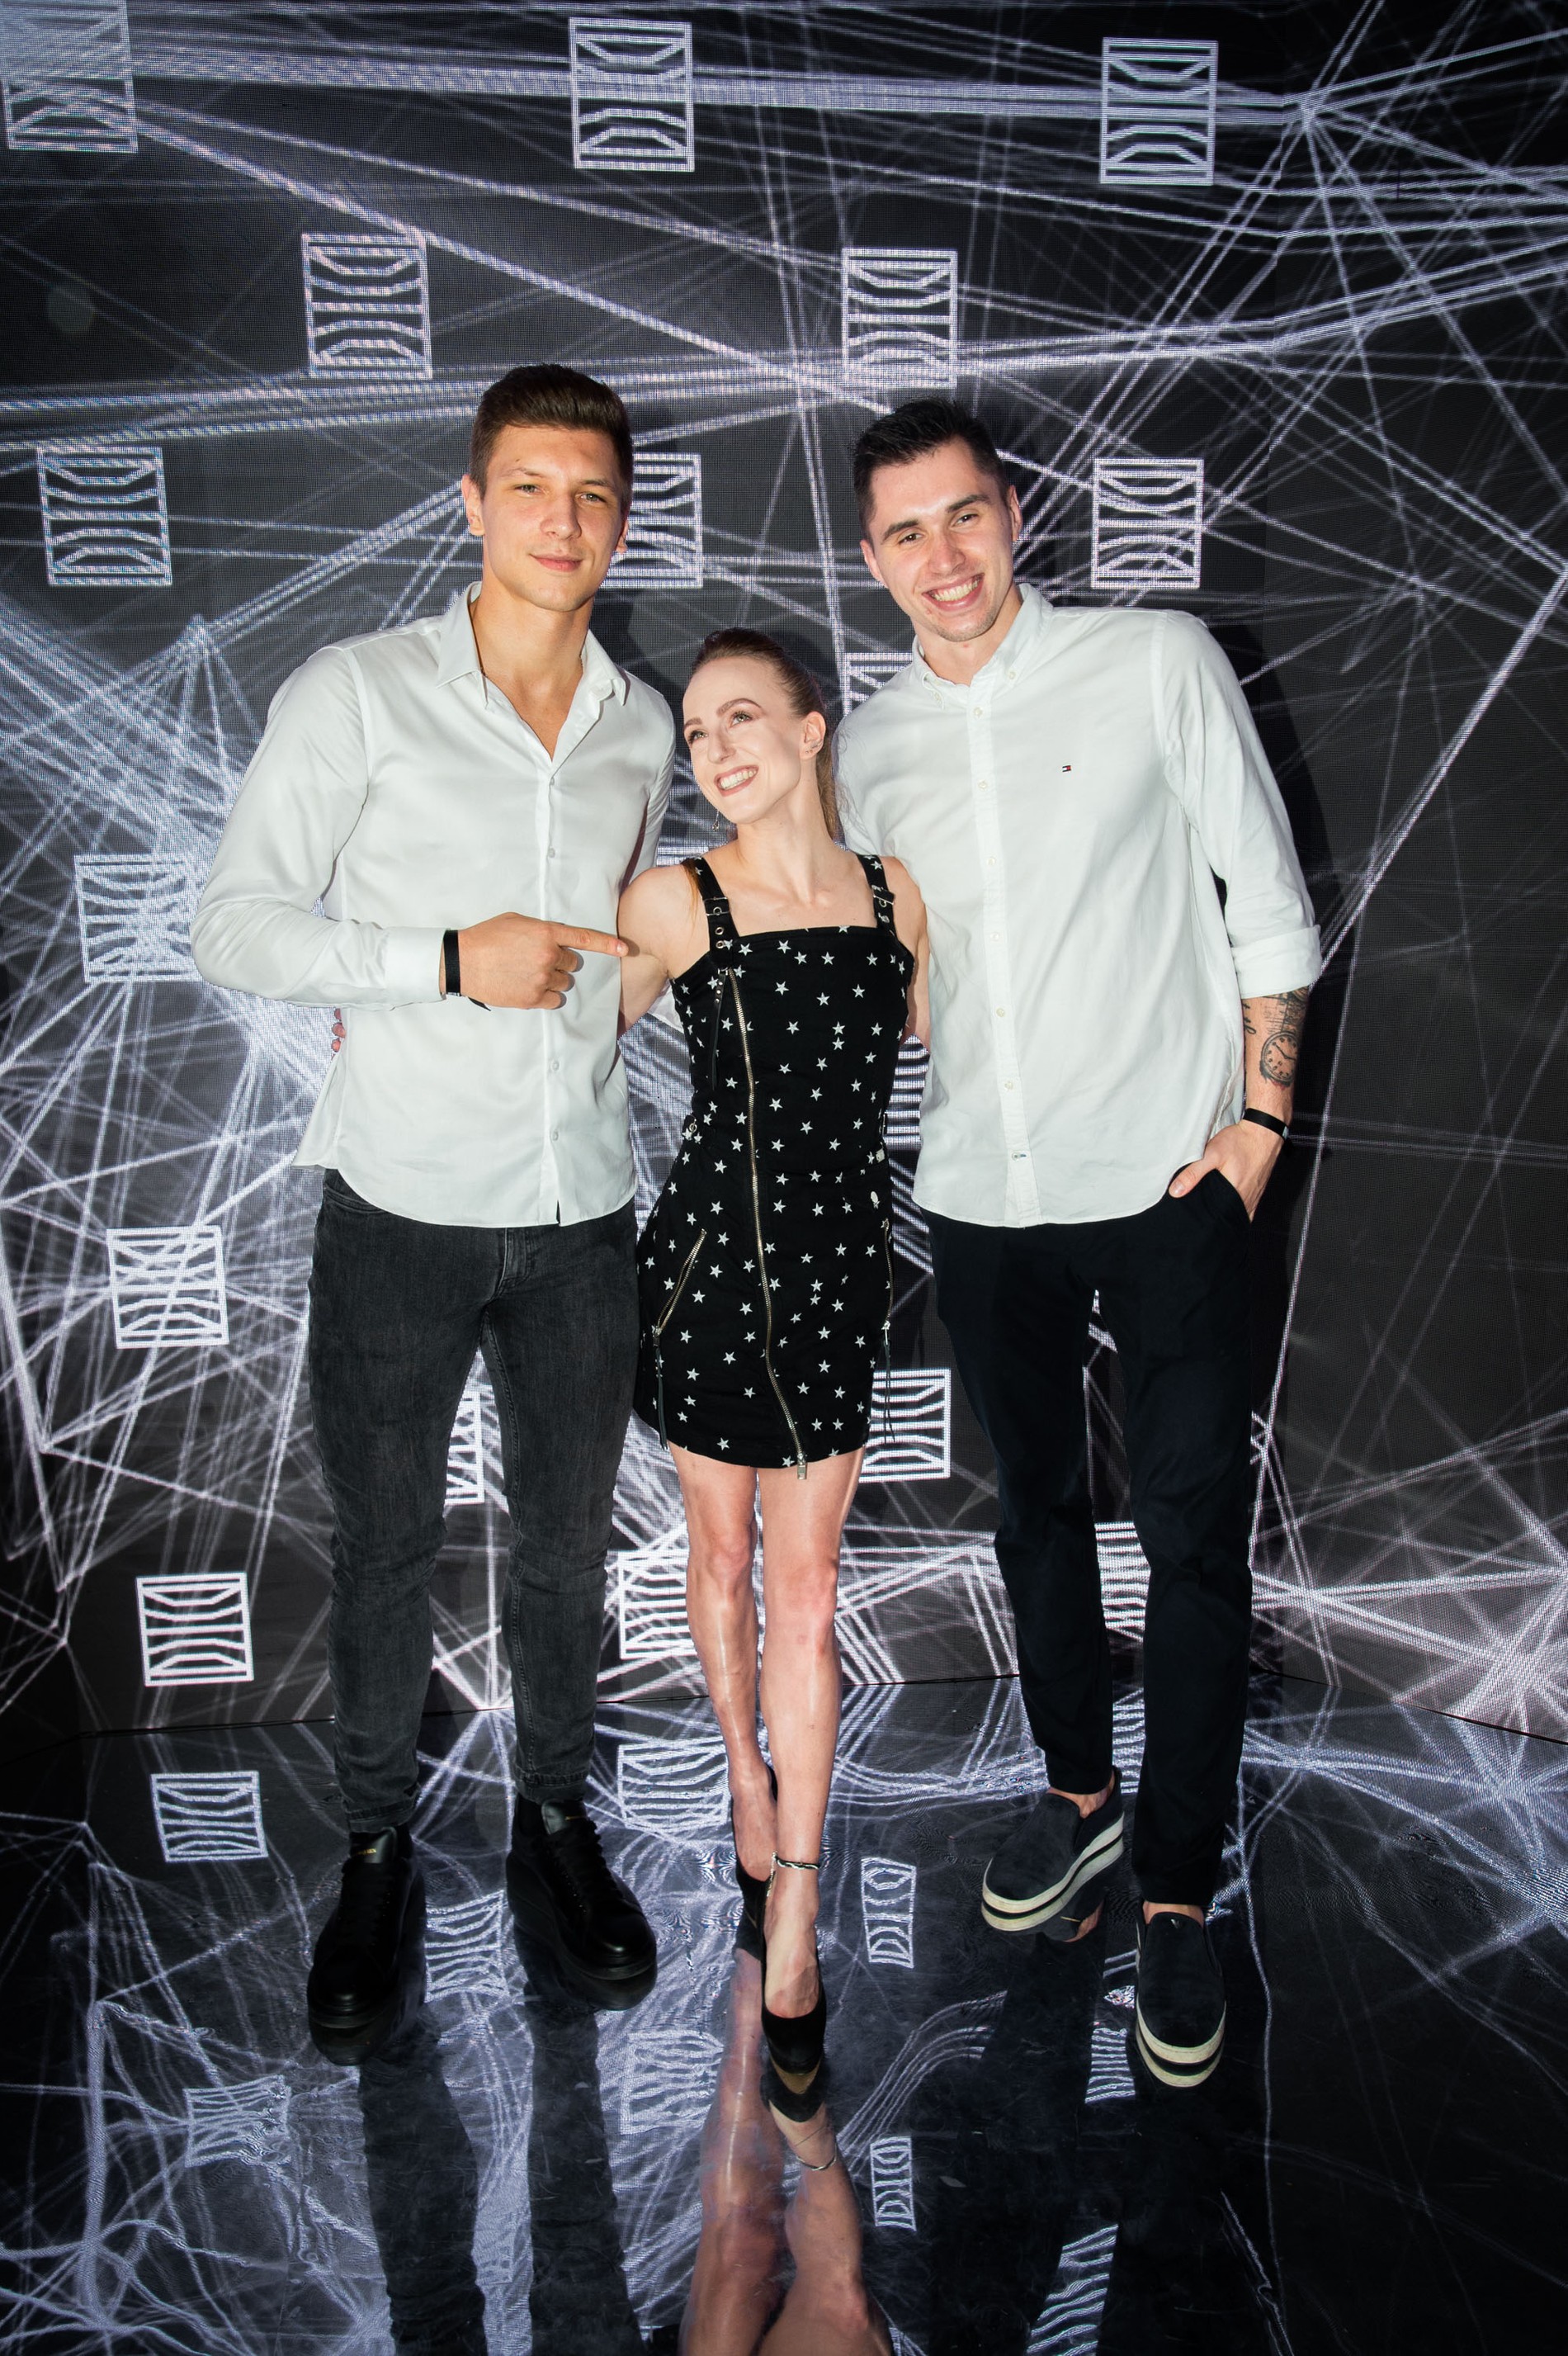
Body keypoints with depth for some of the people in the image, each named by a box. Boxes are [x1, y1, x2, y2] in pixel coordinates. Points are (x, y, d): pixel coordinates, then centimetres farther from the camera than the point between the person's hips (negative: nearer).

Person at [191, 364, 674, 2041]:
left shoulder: (643, 727, 8)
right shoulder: (357, 694, -5)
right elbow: (235, 927, -10)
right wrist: (448, 961, -18)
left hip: (579, 1210, 4)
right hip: (399, 1209, -3)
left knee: (567, 1541, 14)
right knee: (384, 1550, 10)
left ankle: (554, 1828, 35)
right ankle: (377, 1852, 31)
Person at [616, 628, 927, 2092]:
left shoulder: (894, 894, 1)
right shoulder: (673, 903, -7)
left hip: (839, 1262, 1)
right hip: (710, 1256, -1)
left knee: (805, 1583, 3)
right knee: (722, 1548, 14)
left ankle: (793, 1918, 12)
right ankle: (747, 1779, 41)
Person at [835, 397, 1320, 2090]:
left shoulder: (1159, 664, -2)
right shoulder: (868, 747, 8)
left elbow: (1267, 900, -1)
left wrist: (1258, 1117, -7)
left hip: (1164, 1182, -3)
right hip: (981, 1193, 4)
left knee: (1195, 1536, -1)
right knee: (1037, 1507, 16)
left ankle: (1176, 1891, 15)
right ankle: (1079, 1793, 37)